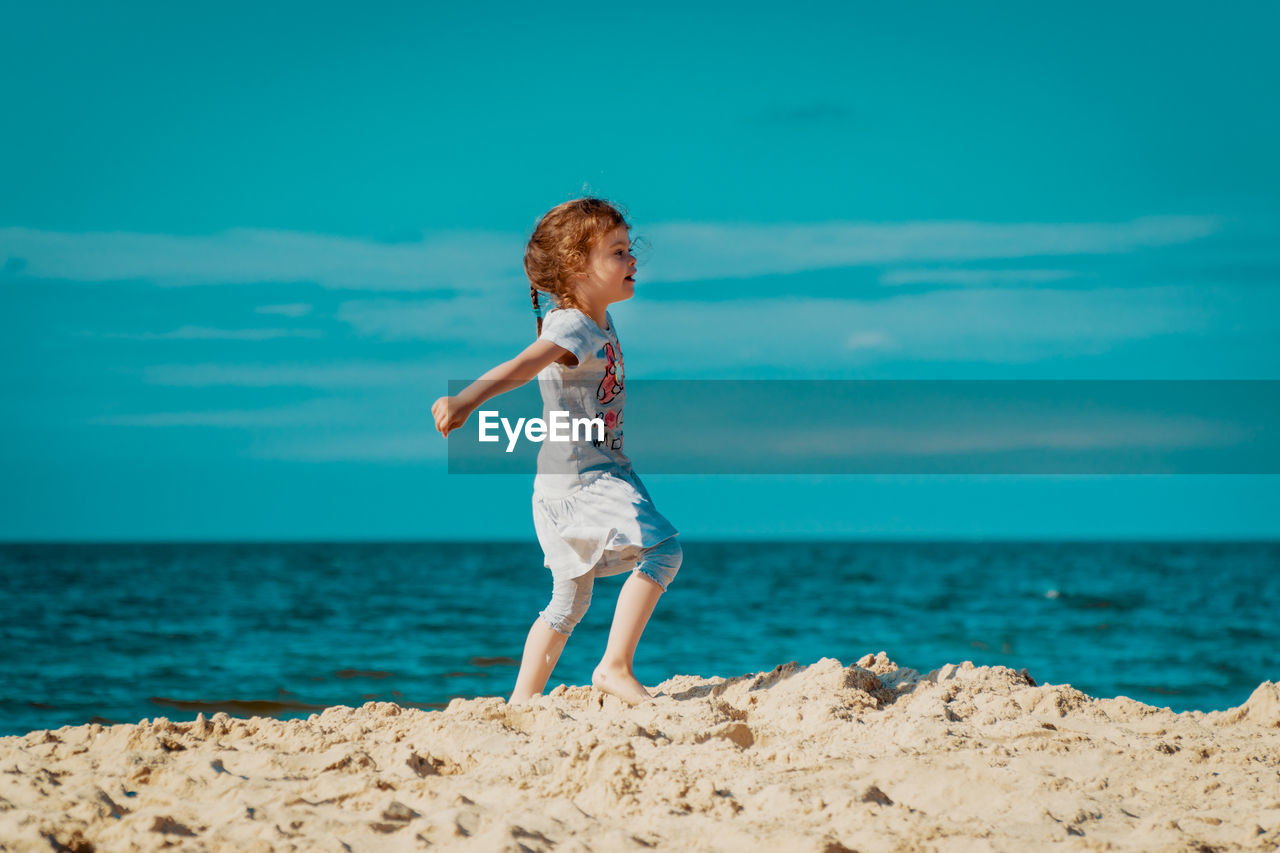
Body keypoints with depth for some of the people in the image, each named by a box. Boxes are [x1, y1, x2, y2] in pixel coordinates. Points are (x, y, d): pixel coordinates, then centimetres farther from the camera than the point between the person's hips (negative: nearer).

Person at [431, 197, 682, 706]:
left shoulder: (602, 325, 12)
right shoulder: (570, 328, -18)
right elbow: (521, 367, -37)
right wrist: (465, 401, -52)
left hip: (602, 473, 10)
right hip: (575, 479, -10)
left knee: (570, 601, 17)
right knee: (662, 547, -22)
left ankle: (522, 699, 24)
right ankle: (615, 668, -21)